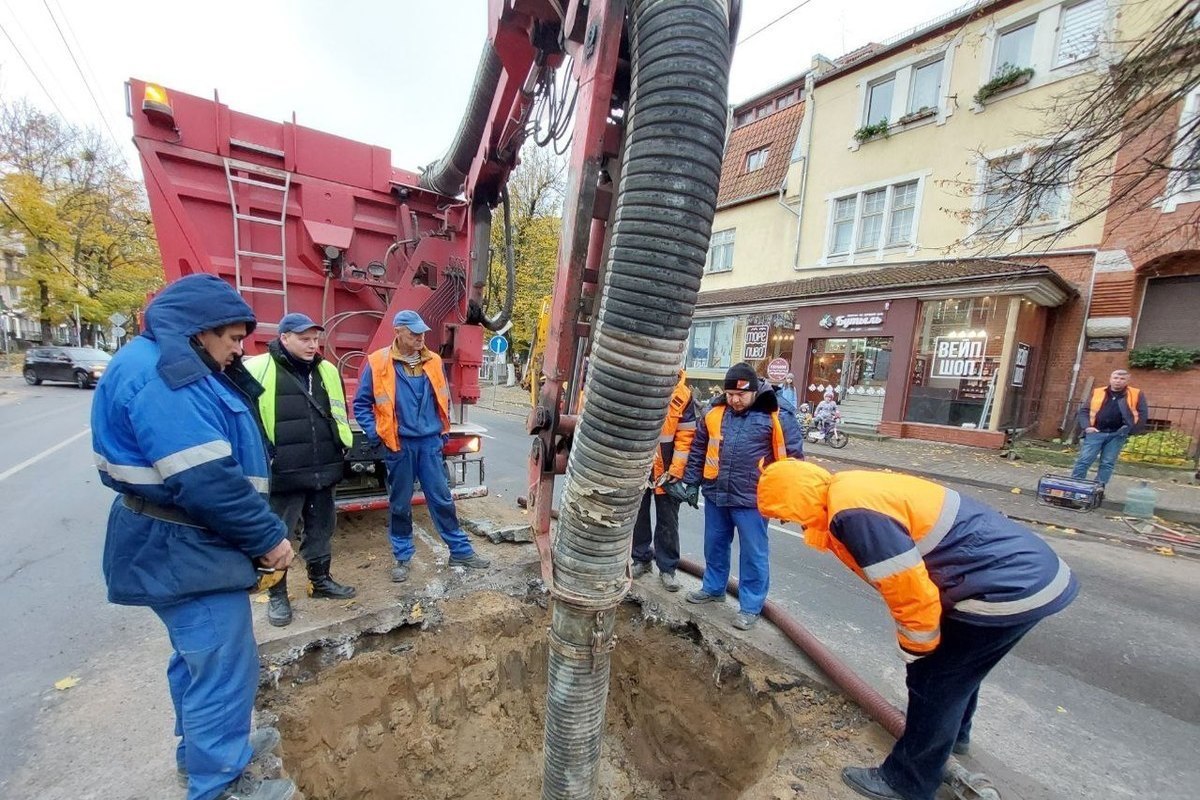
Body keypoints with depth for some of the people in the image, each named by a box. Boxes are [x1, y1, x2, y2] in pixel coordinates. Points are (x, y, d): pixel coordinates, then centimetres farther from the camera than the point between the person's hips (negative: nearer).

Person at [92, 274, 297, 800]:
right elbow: (206, 480, -28)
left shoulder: (175, 367, 12)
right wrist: (267, 537, -18)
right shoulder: (159, 373, -22)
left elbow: (221, 463, 13)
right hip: (185, 550, -11)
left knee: (199, 656, 25)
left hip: (186, 544, 11)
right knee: (223, 669, 3)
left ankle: (200, 749, 45)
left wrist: (258, 532, 10)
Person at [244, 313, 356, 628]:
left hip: (323, 471, 5)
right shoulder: (258, 370, -8)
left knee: (321, 529, 17)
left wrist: (344, 447, 14)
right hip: (282, 473, -5)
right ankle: (277, 595, 27)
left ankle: (320, 580, 35)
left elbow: (339, 412, 18)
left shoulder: (327, 371, 9)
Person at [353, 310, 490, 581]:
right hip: (398, 445, -2)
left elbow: (444, 399, 15)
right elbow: (361, 403, 1)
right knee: (400, 504, 11)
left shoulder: (433, 362, 3)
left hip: (430, 442, 2)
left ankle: (461, 551, 18)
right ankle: (402, 557, 28)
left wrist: (444, 430, 10)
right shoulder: (378, 363, -7)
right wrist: (374, 434, -8)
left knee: (442, 498, 8)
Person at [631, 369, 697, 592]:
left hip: (665, 471, -1)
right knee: (638, 517, 15)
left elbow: (686, 436, -7)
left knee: (667, 521, 10)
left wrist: (675, 471, -11)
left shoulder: (683, 395, -7)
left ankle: (667, 568, 26)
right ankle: (642, 559, 34)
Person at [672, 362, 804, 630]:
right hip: (715, 495, 5)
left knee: (753, 554, 9)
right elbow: (698, 451, 12)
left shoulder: (775, 417, -9)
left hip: (751, 499, -4)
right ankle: (713, 588, 41)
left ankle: (750, 606, 27)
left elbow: (792, 457, -3)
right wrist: (689, 482, 11)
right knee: (715, 546, 19)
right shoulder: (714, 414, 3)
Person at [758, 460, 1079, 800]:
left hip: (1009, 589, -9)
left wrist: (914, 650, -2)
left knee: (933, 680, 5)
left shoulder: (853, 514, -28)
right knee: (956, 665, 29)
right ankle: (954, 732, 54)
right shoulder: (848, 490, 3)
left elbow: (912, 592, -23)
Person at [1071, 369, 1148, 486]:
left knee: (1107, 463, 5)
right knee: (1083, 460, -4)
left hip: (1117, 435, 1)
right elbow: (1083, 410, 7)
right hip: (1096, 432, 0)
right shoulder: (1097, 393, 7)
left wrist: (1131, 431, -3)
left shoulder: (1137, 394, 7)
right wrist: (1086, 427, -7)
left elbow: (1143, 414, 5)